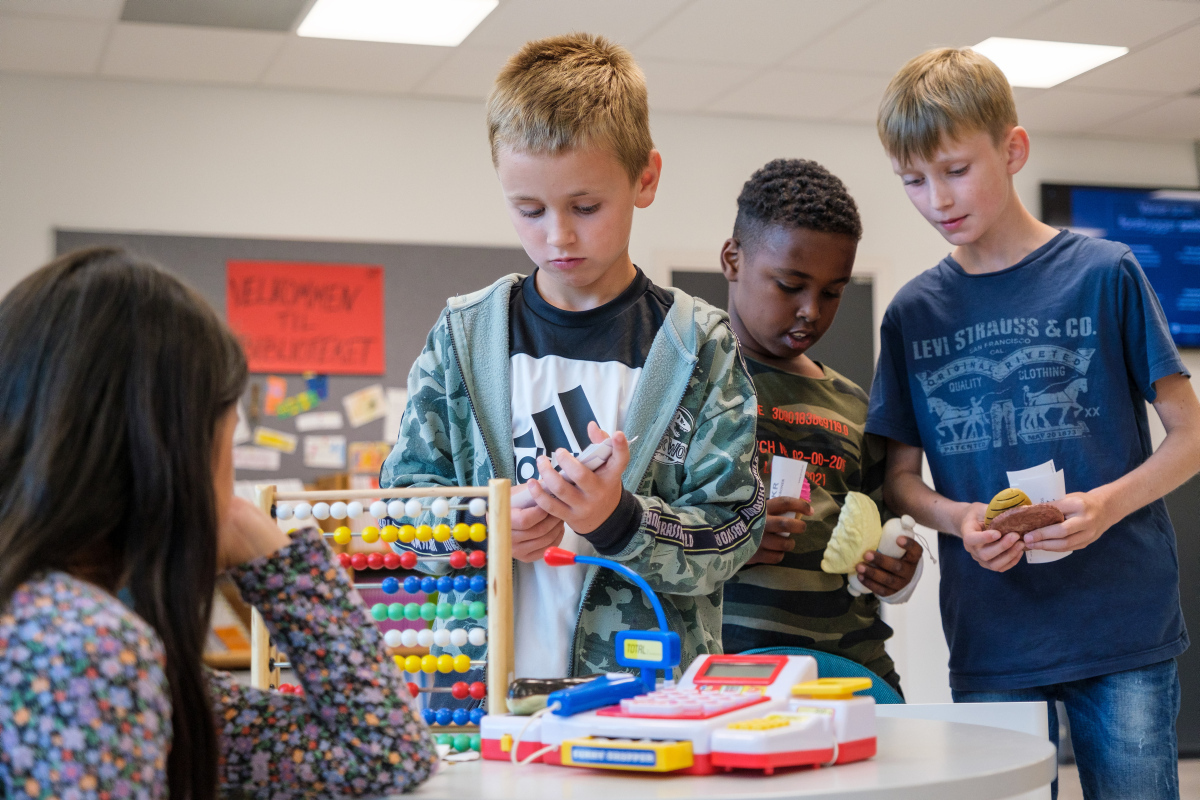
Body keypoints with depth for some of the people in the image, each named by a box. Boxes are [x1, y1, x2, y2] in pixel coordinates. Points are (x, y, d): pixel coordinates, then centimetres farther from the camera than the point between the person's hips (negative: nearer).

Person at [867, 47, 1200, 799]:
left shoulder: (1104, 273, -2)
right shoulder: (915, 313, 7)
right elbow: (901, 475, 11)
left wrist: (1107, 504, -17)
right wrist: (957, 519, -10)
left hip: (1123, 627, -2)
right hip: (989, 642, 2)